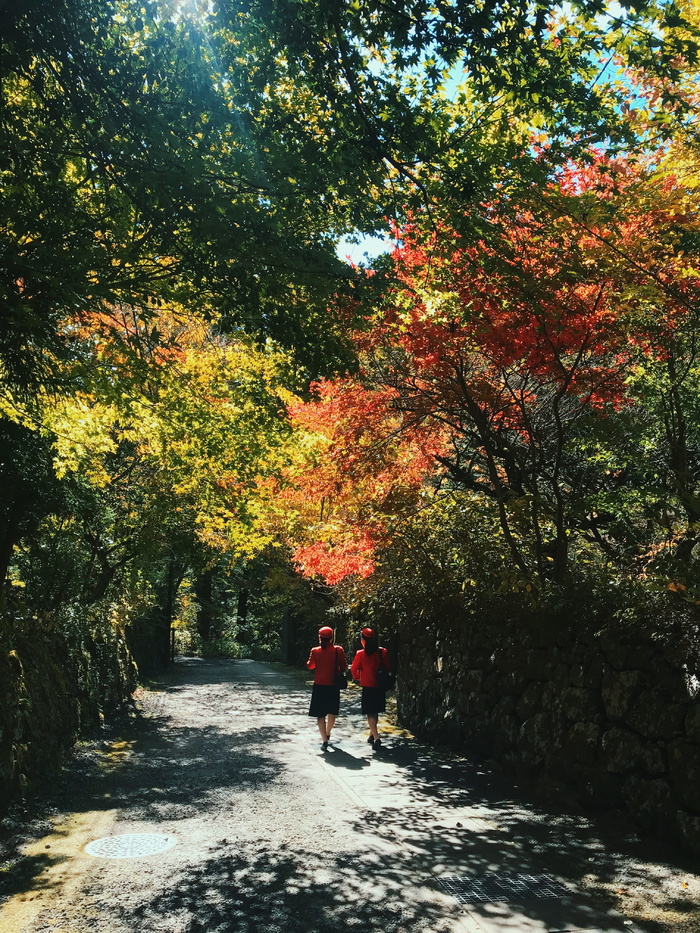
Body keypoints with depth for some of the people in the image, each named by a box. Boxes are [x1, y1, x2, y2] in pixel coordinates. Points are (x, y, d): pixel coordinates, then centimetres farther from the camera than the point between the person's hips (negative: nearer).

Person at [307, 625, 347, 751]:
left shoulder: (315, 651, -7)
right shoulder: (338, 650, -9)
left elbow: (310, 666, 8)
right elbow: (343, 667, -5)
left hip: (319, 685, -1)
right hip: (333, 686, 1)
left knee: (320, 714, 3)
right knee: (332, 712, 22)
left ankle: (324, 740, -10)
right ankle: (327, 735, 39)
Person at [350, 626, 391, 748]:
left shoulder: (361, 654, -10)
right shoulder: (383, 652, -2)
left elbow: (354, 669, 0)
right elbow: (388, 668, 5)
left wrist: (357, 677, 21)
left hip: (368, 687, -4)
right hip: (380, 687, 4)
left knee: (370, 714, 0)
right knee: (375, 712, 19)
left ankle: (376, 738, -14)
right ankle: (371, 736, 31)